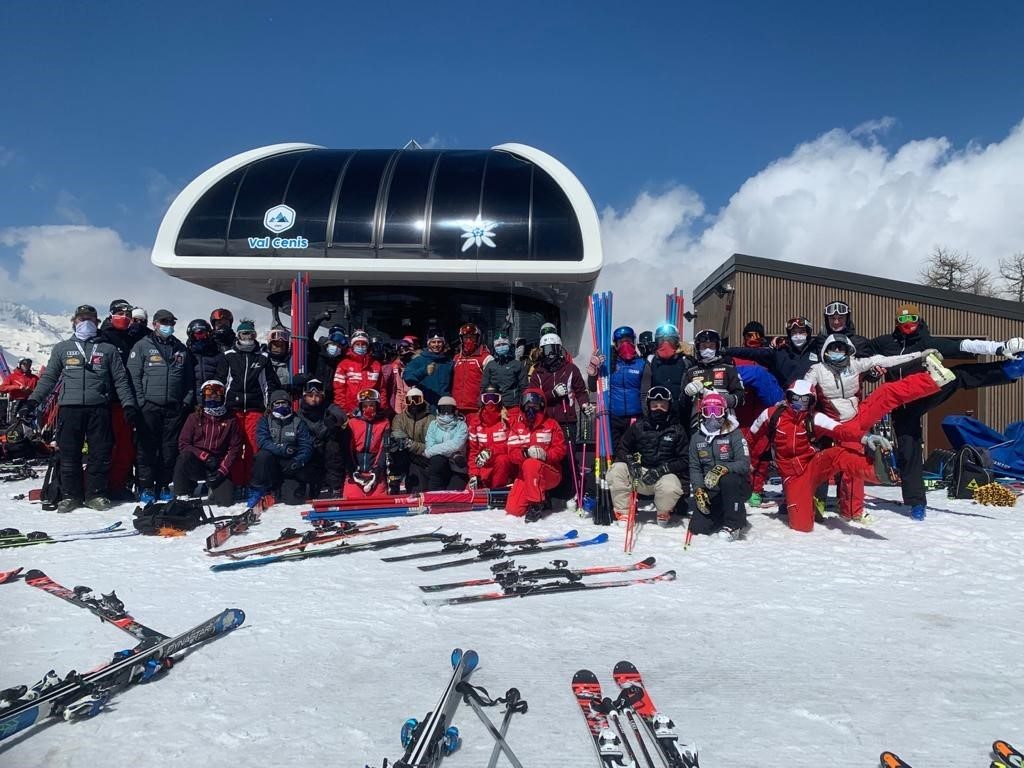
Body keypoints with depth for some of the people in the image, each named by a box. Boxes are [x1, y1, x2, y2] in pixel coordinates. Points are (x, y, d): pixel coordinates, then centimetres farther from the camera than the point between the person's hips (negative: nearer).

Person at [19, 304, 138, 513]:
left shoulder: (108, 349, 13)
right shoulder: (62, 348, 15)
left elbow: (120, 380, 10)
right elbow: (48, 378, 13)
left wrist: (128, 404, 0)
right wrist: (32, 401, 2)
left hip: (99, 408, 0)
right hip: (70, 408, 1)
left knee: (100, 454, 0)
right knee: (69, 454, 1)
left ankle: (95, 493, 10)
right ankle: (70, 495, 11)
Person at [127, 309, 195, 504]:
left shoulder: (181, 349, 17)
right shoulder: (142, 346, 5)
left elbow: (189, 378, 17)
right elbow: (133, 376, -1)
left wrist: (188, 400, 6)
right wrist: (140, 401, -9)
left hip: (175, 408, 3)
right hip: (149, 407, -3)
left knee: (170, 448, 5)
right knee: (147, 448, -3)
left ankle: (164, 485, 13)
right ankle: (146, 486, 3)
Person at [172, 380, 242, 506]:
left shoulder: (230, 421, 7)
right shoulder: (195, 417, 6)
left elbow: (235, 448, 2)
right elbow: (183, 443, -2)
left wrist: (222, 470, -12)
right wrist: (204, 456, -17)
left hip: (219, 466, 0)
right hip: (196, 463, 0)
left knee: (226, 501, -18)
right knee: (184, 457, -35)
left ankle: (212, 486, 18)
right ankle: (181, 495, -14)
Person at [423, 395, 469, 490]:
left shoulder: (461, 426, -1)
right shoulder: (433, 425, 6)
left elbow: (455, 445, -17)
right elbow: (429, 446, -6)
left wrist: (429, 451, -14)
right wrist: (453, 456, -19)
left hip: (457, 471, -2)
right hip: (437, 468, 2)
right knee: (437, 458, -31)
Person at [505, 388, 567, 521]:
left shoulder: (551, 425, 2)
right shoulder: (516, 428, 7)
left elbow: (560, 449, -4)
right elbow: (512, 453, -4)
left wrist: (545, 455, -25)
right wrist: (526, 453, -27)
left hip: (550, 473, -4)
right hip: (525, 475, 4)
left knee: (530, 464, -36)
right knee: (513, 509, -14)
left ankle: (536, 503, -20)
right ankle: (541, 496, 16)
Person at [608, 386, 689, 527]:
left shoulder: (677, 429, 3)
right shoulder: (638, 426, 7)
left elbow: (684, 460, -1)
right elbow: (621, 448, 10)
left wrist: (662, 470, -17)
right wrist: (631, 461, -14)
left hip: (665, 475, -2)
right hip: (639, 473, 2)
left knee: (670, 489, -35)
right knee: (617, 469, -25)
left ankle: (663, 513, 2)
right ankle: (623, 513, -12)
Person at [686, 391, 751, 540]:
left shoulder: (734, 434, -7)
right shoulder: (697, 438, 6)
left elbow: (744, 464, -18)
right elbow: (694, 468, 5)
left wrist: (722, 469, -35)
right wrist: (698, 490, -11)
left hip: (737, 487, -4)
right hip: (712, 493, 4)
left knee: (728, 478, -38)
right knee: (697, 527, -11)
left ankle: (734, 523, -18)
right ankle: (723, 514, 19)